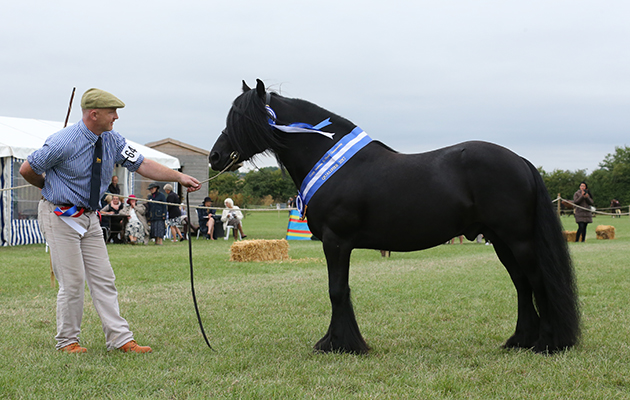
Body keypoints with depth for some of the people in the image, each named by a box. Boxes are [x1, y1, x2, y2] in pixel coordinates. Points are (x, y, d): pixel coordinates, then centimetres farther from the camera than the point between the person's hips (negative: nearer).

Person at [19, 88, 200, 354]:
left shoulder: (112, 141, 0)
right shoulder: (64, 143, -20)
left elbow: (141, 164, 0)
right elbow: (27, 170, -10)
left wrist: (179, 177, -8)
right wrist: (52, 189, 6)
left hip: (89, 217, 7)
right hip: (60, 217, -7)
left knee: (103, 279, 5)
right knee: (73, 281, -4)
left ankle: (120, 339, 7)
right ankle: (67, 341, 12)